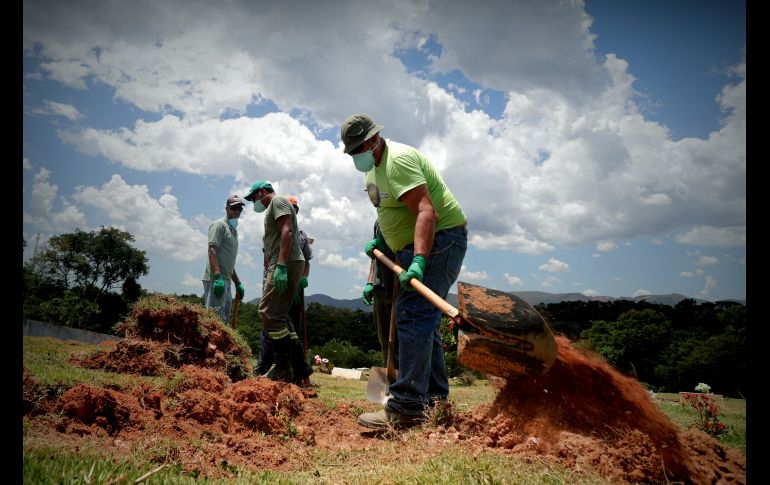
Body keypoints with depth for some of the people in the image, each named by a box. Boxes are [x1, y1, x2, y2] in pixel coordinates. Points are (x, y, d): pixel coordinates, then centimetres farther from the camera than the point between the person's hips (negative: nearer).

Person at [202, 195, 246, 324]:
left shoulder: (233, 231, 24)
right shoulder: (219, 225, -2)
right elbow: (212, 250, -15)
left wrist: (238, 283, 24)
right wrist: (218, 277, -24)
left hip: (226, 281, 9)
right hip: (215, 279, -9)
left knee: (224, 317, 8)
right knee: (217, 319, -15)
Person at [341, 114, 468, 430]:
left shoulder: (398, 159, -18)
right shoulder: (373, 166, 14)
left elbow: (426, 212, -30)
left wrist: (418, 260, -40)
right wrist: (382, 240, 16)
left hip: (439, 240, -11)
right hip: (415, 246, 11)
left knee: (412, 317, -19)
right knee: (422, 319, 13)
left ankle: (406, 409, -20)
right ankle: (435, 399, 21)